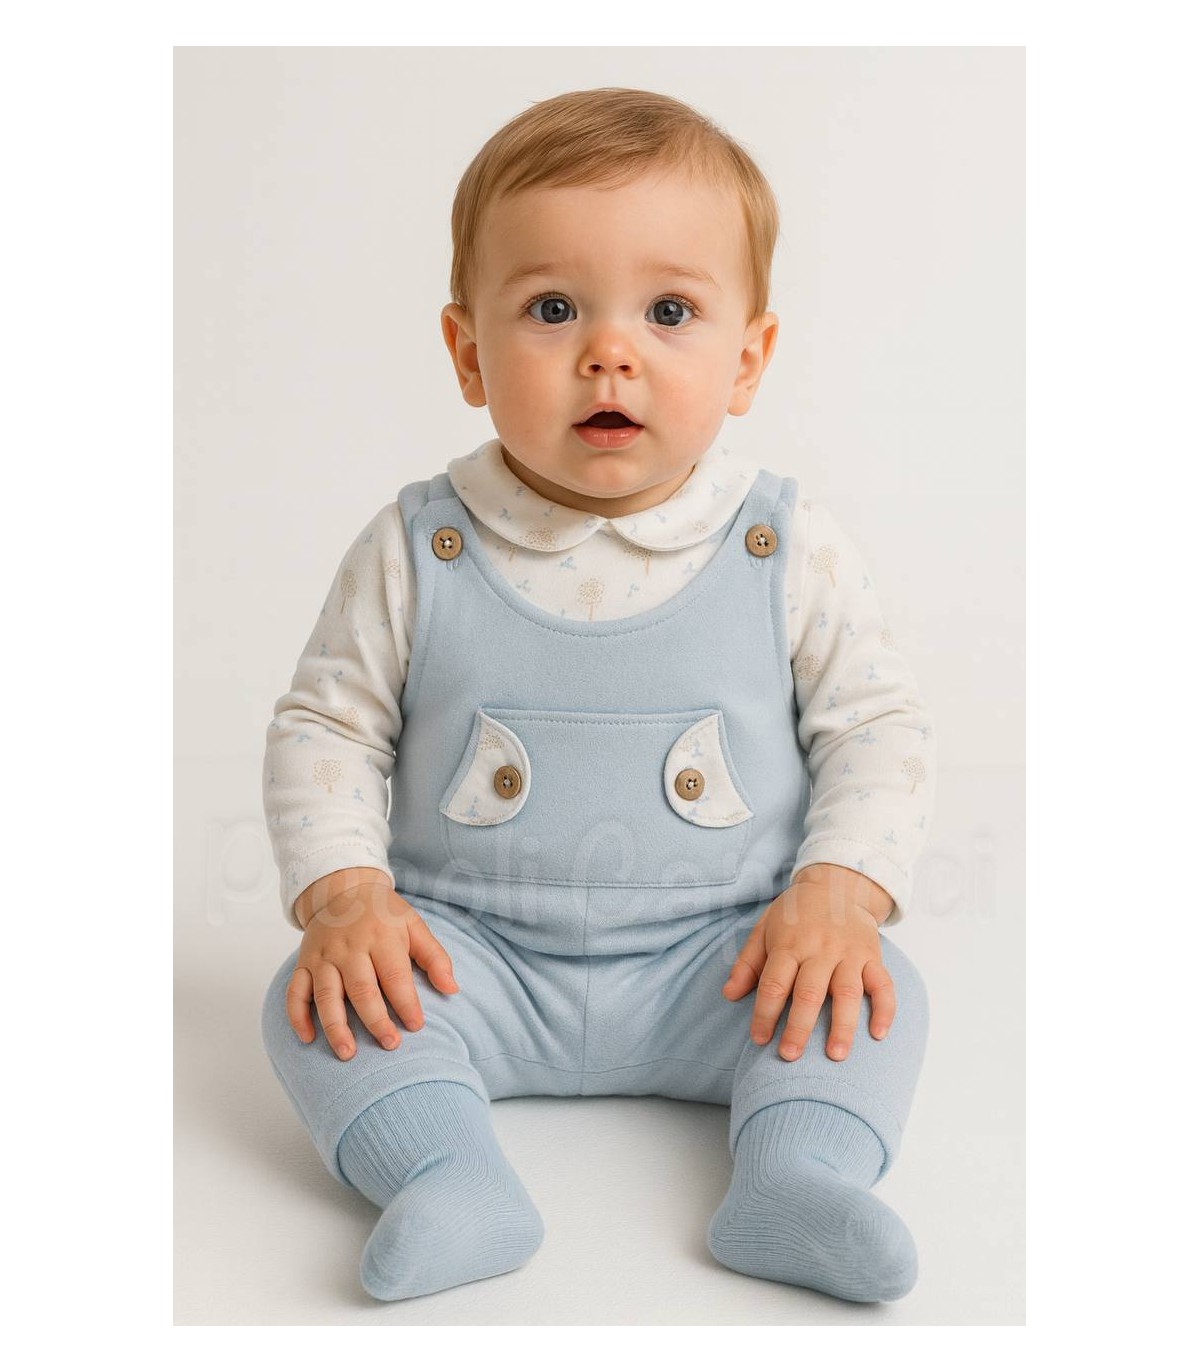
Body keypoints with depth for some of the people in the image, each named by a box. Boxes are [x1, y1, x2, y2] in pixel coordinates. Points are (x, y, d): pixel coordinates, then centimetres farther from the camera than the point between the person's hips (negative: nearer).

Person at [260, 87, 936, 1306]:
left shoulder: (789, 552, -6)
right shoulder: (413, 552, -5)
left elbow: (878, 725, 0)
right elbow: (326, 726, 1)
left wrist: (840, 892, -15)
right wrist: (344, 891, -13)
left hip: (717, 960, 0)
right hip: (474, 959, 1)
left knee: (880, 997, -21)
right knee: (310, 1002, -20)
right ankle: (452, 1181, -28)